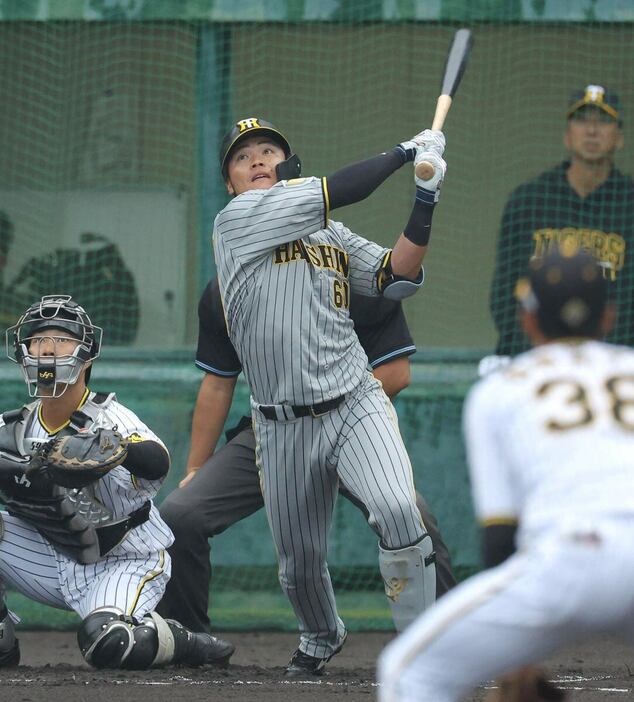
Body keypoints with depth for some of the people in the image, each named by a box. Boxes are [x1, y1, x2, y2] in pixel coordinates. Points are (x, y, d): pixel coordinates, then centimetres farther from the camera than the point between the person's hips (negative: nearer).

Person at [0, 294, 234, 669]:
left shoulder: (108, 417, -21)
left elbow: (157, 463, -42)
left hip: (126, 564, -5)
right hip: (56, 561, 5)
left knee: (107, 643, -33)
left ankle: (182, 643, 0)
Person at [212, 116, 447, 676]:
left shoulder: (332, 236, 15)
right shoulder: (236, 222, -2)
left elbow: (397, 278, 4)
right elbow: (334, 194, -9)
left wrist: (425, 203, -6)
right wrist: (405, 152, -1)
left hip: (356, 406, 1)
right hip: (283, 429, -1)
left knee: (398, 510, -25)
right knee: (300, 563, 9)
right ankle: (322, 640, 41)